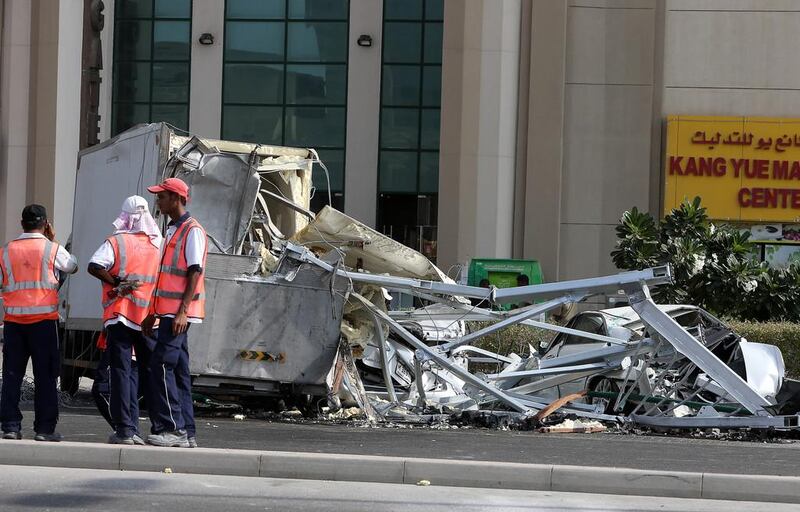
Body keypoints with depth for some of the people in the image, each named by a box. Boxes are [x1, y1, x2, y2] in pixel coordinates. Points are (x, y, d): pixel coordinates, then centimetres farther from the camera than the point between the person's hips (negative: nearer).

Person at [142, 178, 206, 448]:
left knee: (162, 364, -14)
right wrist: (154, 312, 22)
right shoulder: (173, 230, 20)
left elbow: (194, 273, -16)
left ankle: (171, 428, -14)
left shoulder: (192, 230, -9)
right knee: (178, 370, 8)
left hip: (180, 312, -10)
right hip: (169, 312, 10)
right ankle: (186, 432, 9)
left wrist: (183, 311, -22)